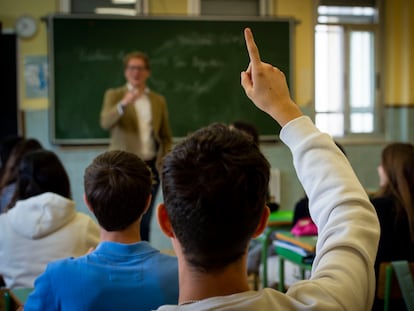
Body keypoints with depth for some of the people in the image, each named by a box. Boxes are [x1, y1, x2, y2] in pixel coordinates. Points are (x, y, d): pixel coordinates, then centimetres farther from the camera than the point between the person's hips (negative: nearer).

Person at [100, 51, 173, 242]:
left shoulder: (159, 100, 12)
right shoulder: (114, 95, 3)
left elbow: (166, 137, 13)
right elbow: (105, 122, -16)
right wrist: (123, 104, -32)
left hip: (151, 167, 3)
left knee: (144, 219, 5)